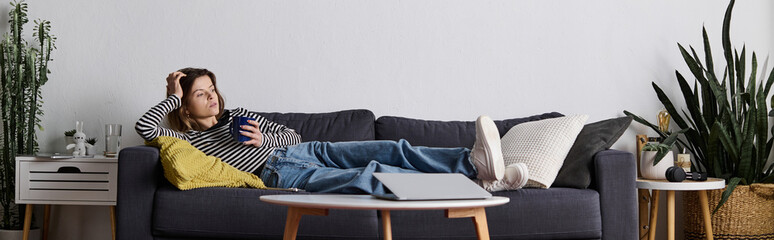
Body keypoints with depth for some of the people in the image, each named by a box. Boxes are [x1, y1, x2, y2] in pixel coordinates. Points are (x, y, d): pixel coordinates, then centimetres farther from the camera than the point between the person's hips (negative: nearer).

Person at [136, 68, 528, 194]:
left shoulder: (236, 115, 26)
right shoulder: (188, 140, 11)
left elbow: (291, 134, 23)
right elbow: (144, 126, -7)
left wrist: (264, 139, 1)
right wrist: (174, 95, 5)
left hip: (295, 150, 8)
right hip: (276, 173, -8)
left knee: (389, 151, -17)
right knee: (366, 176, -29)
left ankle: (475, 164, -30)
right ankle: (479, 174, -43)